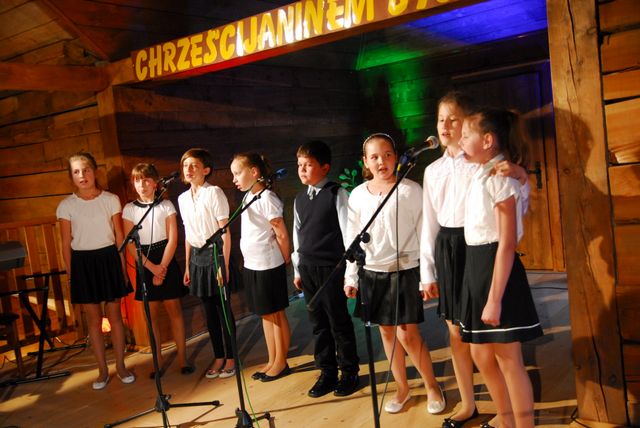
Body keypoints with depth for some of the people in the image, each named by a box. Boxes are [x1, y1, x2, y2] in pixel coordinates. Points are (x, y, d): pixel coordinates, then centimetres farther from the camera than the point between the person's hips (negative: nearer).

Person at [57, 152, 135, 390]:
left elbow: (119, 237, 2)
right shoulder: (66, 206, -1)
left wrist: (122, 267, 1)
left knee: (114, 315, 6)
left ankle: (120, 366, 19)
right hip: (82, 262, 0)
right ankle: (102, 370, 19)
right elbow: (66, 244, 3)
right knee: (93, 318, 7)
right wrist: (70, 275, 1)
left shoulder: (111, 200, -1)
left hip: (108, 258, 0)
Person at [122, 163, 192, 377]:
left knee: (174, 310, 3)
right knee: (152, 314, 5)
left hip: (166, 260, -1)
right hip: (145, 264, 1)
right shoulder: (129, 209, 1)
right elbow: (131, 245, -3)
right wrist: (152, 267, -11)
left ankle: (182, 357, 11)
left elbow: (173, 239, -4)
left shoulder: (166, 205, 0)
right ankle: (158, 361, 14)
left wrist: (162, 267, -11)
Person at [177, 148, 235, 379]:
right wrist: (187, 266, 13)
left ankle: (230, 358, 17)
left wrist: (224, 264, -16)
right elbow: (188, 234, 14)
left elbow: (225, 232, -12)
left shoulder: (214, 193, -10)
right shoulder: (183, 198, 9)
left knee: (223, 308, 3)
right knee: (209, 311, 12)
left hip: (215, 253, -6)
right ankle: (218, 357, 25)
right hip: (197, 256, 6)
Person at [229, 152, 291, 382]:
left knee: (276, 313, 5)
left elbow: (282, 234, -15)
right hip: (251, 264, 8)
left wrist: (285, 259, -3)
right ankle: (272, 361, 27)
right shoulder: (248, 197, 9)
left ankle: (281, 363, 18)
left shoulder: (267, 198, -16)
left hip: (268, 266, -8)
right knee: (265, 315, 15)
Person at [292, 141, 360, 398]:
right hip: (307, 268, 6)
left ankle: (349, 373, 19)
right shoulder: (300, 199, 10)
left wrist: (350, 268, -9)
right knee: (318, 323, 12)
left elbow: (347, 231, -8)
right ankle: (327, 373, 24)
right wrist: (297, 269, 14)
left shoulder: (336, 194, -7)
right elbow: (297, 234, 15)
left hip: (331, 267, -6)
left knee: (339, 322, 4)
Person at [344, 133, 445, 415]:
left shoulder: (410, 190, -7)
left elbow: (424, 235, -6)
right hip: (372, 272, 4)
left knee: (408, 334, -3)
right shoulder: (358, 195, 3)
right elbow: (353, 238, 8)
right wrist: (351, 277, 7)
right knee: (387, 332, 11)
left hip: (405, 270, -4)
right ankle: (402, 387, 29)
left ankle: (432, 386, 21)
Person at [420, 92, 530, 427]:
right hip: (446, 250, 5)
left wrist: (520, 177, -28)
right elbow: (429, 223, 11)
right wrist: (427, 272, 10)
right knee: (456, 332, 14)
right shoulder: (433, 170, 11)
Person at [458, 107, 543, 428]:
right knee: (481, 355, 16)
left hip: (497, 268, -9)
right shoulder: (480, 176, 12)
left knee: (508, 359, 2)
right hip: (476, 266, 9)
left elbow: (507, 244, -19)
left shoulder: (500, 179, -14)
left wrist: (494, 299, -21)